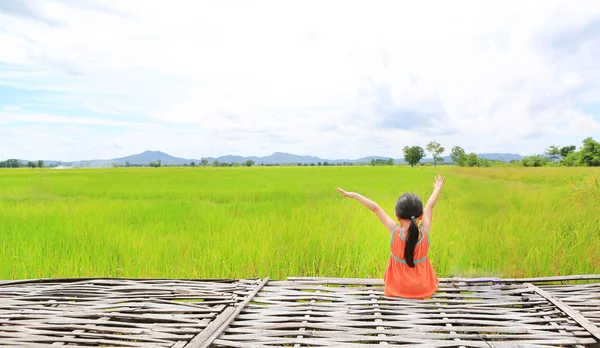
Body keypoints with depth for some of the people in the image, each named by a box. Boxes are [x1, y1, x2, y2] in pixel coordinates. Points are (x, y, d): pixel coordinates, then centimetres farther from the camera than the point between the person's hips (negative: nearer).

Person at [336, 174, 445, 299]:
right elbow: (430, 206, -3)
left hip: (397, 287, -1)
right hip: (422, 288, 1)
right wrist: (438, 188, 11)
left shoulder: (395, 231, -22)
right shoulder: (425, 232, -20)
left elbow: (375, 208, -14)